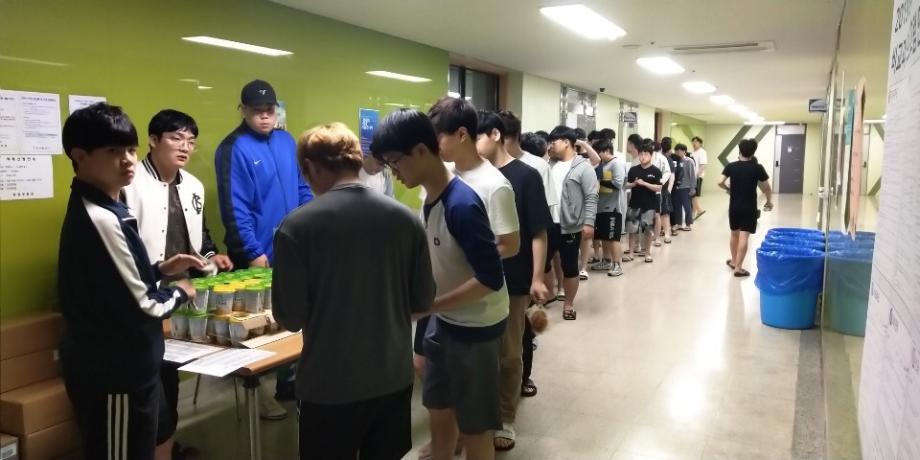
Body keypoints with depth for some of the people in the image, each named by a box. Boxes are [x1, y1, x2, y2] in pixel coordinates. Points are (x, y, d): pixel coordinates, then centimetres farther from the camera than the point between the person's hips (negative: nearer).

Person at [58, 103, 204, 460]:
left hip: (115, 366, 10)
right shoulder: (101, 219, -23)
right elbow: (140, 308, -22)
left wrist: (161, 270, 7)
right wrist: (180, 293, -5)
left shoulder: (98, 209, 7)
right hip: (114, 374, -10)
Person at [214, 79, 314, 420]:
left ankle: (287, 381, 32)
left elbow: (302, 190, 13)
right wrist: (253, 252, -16)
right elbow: (234, 208, -15)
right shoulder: (234, 148, -12)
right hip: (257, 255, -6)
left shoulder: (287, 141, 7)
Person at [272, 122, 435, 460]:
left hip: (329, 386, -3)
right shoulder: (405, 218, -4)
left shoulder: (297, 225, -14)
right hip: (394, 377, 4)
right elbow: (423, 300, 2)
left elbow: (290, 318, -12)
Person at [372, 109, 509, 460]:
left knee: (473, 427, 8)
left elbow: (491, 280, -27)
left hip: (474, 326, -8)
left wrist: (427, 305, -23)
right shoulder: (429, 197, 0)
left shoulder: (461, 204, -26)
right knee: (439, 412, 21)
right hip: (444, 321, 8)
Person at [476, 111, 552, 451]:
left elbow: (538, 232, -9)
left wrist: (537, 278, -12)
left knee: (509, 354, 9)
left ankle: (505, 421, 23)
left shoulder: (525, 176, -8)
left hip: (513, 281, -4)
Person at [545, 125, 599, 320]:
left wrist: (588, 223, -18)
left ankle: (568, 304, 19)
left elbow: (591, 197, -11)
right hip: (548, 225, 6)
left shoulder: (583, 167, -8)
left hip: (570, 227, -6)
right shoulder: (550, 165, 11)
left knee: (569, 267, 6)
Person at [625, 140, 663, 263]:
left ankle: (648, 253, 20)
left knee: (647, 230, 7)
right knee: (632, 229, 2)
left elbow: (659, 188, -10)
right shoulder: (633, 169, 3)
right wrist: (634, 184, -14)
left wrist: (644, 183, -19)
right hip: (634, 204, 2)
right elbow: (627, 185, 6)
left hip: (649, 205, -2)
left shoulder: (655, 171, -4)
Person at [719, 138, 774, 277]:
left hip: (734, 207, 3)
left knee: (734, 234, 19)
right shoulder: (757, 168, -8)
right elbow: (767, 188, -2)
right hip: (749, 208, -3)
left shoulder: (731, 166, -3)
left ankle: (734, 261, 34)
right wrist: (769, 201, 15)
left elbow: (720, 182, -10)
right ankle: (738, 268, -3)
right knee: (744, 237, -3)